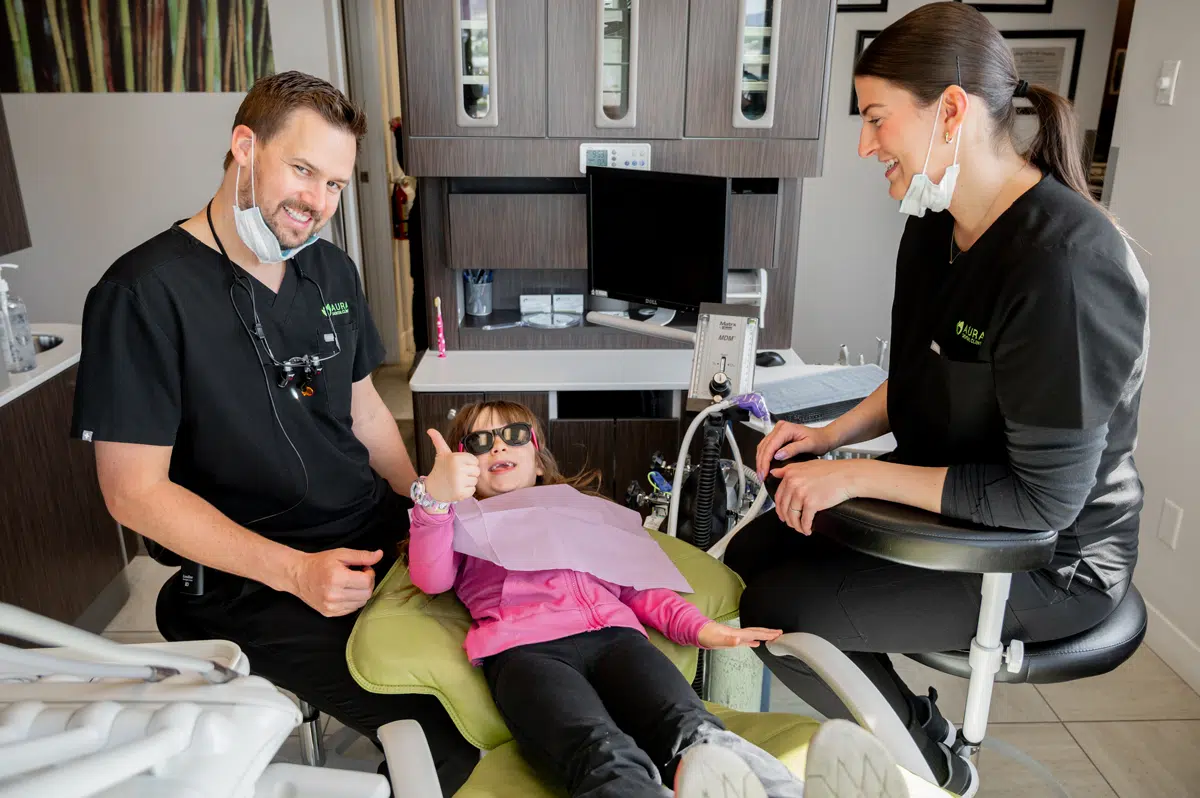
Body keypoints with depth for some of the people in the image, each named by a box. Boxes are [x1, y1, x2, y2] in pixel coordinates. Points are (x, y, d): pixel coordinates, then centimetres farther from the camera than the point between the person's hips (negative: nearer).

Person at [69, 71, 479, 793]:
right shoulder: (145, 293, -14)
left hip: (380, 533, 7)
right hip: (250, 583, -7)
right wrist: (296, 571, -21)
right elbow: (136, 492, -14)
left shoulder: (332, 270, 8)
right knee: (451, 739, -20)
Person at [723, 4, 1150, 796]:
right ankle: (905, 721, 22)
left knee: (777, 611, -13)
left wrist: (859, 475, -23)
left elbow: (1045, 498, -26)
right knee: (750, 553, 4)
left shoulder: (1065, 264, -29)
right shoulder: (934, 226, -2)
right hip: (949, 499, 8)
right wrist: (830, 435, -3)